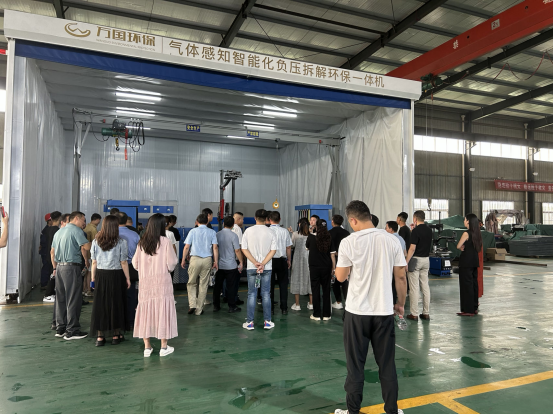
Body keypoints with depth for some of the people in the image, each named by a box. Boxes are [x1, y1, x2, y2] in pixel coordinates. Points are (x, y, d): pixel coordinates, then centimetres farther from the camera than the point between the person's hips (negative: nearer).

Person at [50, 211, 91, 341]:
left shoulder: (59, 232, 19)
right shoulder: (76, 230, -8)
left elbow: (52, 252, 22)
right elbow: (87, 247, -20)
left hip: (59, 267, 9)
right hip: (71, 267, -9)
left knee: (61, 299, 13)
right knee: (73, 300, -4)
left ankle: (61, 328, 20)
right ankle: (72, 331, -1)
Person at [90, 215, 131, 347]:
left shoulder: (96, 241, 1)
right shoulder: (121, 242, -8)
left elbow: (94, 262, 3)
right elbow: (123, 263, -6)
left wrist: (93, 278, 11)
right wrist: (127, 278, 2)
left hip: (100, 275, 2)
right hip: (116, 275, -2)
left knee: (100, 304, 10)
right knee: (116, 304, 9)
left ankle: (100, 336, 15)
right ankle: (116, 335, 18)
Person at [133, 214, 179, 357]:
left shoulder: (141, 243, 0)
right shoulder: (165, 242, -11)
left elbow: (135, 264, 7)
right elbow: (172, 263, -9)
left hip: (145, 283, 3)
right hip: (162, 283, -3)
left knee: (146, 312, 11)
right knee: (162, 312, 5)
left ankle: (147, 347, 18)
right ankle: (164, 347, 11)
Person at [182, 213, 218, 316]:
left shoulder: (193, 231, 3)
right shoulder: (212, 232, 5)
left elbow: (186, 247, 0)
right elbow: (215, 247, -1)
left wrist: (183, 260, 9)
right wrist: (215, 261, 3)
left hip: (195, 259, -1)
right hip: (207, 259, 1)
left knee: (192, 283, 14)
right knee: (203, 285, 8)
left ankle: (192, 305, 0)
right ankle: (199, 310, 15)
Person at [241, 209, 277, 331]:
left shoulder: (248, 231, -3)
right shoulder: (270, 232, -2)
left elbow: (244, 249, -6)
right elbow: (273, 250, -7)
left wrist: (255, 263, -9)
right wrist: (263, 264, -10)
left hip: (251, 267, 0)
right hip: (267, 268, 0)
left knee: (251, 294, 7)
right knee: (266, 294, 8)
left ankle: (250, 322, 11)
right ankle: (267, 322, 13)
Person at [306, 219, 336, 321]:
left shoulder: (311, 237, -7)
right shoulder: (329, 239, -3)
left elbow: (307, 247, 13)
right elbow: (332, 255, -2)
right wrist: (333, 268, 6)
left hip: (314, 267, -1)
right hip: (326, 268, 2)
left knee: (316, 291, 6)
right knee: (326, 290, 10)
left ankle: (317, 315, 10)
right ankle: (326, 315, 15)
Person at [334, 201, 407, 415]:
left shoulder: (349, 242, -11)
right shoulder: (391, 240, -3)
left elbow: (340, 276, -4)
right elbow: (400, 276, 1)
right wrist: (401, 303, 13)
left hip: (357, 311, -2)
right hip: (384, 311, 3)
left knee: (355, 365, 10)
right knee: (387, 364, 15)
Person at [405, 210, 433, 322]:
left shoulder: (416, 231, -15)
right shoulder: (429, 230, 8)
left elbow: (412, 248, -19)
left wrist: (406, 262, -15)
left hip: (416, 260, -7)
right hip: (426, 259, 7)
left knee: (414, 288, -2)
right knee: (425, 287, 11)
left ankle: (414, 314, 2)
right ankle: (426, 313, 16)